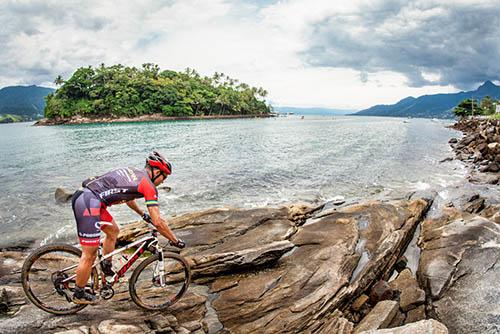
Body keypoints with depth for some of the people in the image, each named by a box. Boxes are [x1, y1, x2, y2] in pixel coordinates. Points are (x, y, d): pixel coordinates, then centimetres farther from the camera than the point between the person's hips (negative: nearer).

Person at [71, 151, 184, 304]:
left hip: (81, 195, 10)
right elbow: (158, 222, -7)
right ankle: (79, 294, 21)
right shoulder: (148, 185, -5)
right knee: (89, 255, 4)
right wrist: (176, 241, 4)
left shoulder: (132, 171, 20)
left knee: (113, 231, 26)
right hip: (88, 202, -10)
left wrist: (143, 214, 52)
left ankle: (106, 269, 36)